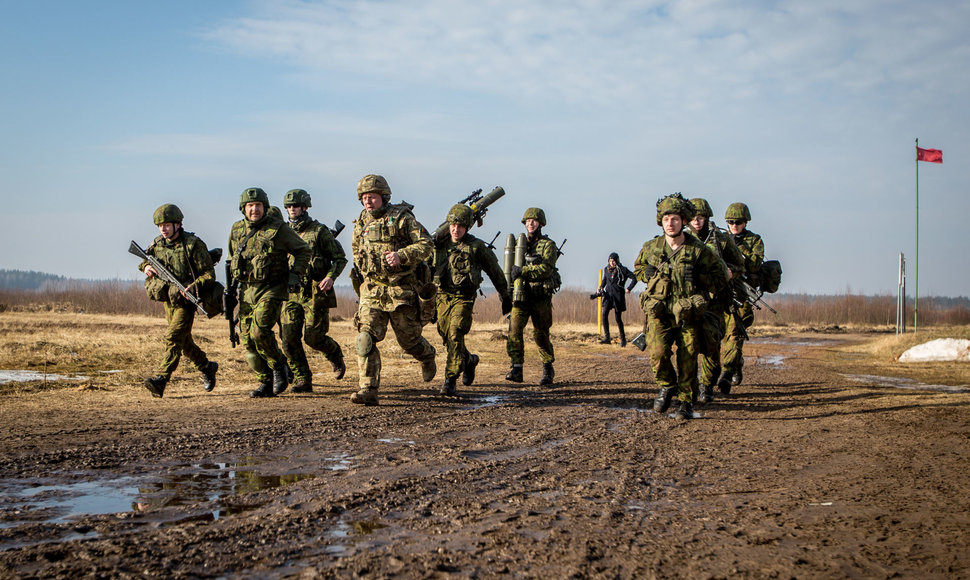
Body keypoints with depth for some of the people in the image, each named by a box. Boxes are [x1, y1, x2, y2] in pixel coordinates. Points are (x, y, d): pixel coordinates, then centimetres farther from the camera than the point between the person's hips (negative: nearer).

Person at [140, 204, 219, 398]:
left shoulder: (193, 244, -14)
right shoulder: (157, 244, 3)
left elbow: (209, 273, -13)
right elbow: (145, 260, 22)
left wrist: (194, 286, -30)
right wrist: (146, 266, -2)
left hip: (186, 300, -7)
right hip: (168, 300, 7)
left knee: (173, 338, -18)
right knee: (184, 341, 16)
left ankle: (161, 380, -26)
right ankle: (207, 367, 36)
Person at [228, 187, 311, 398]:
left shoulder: (278, 228, -6)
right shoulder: (237, 230, 9)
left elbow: (303, 250, 2)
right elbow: (231, 261, 23)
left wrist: (295, 274, -9)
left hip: (272, 290, -6)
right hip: (247, 290, 6)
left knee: (259, 331, -22)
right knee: (247, 339, 2)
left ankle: (279, 366, 3)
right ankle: (266, 381, 15)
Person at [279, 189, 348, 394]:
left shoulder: (319, 231, -4)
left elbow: (340, 258, -1)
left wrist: (331, 277, -16)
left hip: (315, 293, -5)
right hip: (292, 293, 5)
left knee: (313, 337, -5)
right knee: (289, 338, -7)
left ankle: (336, 355, 28)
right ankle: (302, 380, 1)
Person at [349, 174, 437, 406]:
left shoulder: (402, 218, -7)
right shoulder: (361, 223, 9)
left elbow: (426, 243, -13)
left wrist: (401, 256, -26)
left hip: (401, 289, -4)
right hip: (371, 290, 4)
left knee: (408, 340, 7)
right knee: (366, 338, -12)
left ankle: (427, 356, 42)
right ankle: (368, 390, -13)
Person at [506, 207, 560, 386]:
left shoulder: (548, 245, -1)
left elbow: (546, 269, -15)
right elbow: (511, 268, 24)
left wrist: (523, 271, -22)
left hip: (541, 297, -3)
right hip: (521, 295, 3)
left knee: (541, 334, 2)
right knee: (514, 328, -14)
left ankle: (548, 370, 20)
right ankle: (516, 369, -13)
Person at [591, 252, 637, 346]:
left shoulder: (622, 270, -6)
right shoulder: (606, 269, 9)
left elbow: (634, 278, -2)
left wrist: (628, 289, -7)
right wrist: (601, 287, 12)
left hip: (618, 296, -4)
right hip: (608, 294, 4)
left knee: (618, 318, -1)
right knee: (604, 314, -14)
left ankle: (623, 339, 13)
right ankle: (606, 337, -12)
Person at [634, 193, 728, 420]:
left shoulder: (698, 249, -2)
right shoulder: (651, 248, 5)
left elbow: (720, 277, 5)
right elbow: (638, 269, 25)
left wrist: (697, 279, -12)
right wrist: (649, 274, 3)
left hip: (688, 315, -1)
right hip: (659, 312, 1)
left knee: (687, 360, -1)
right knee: (657, 352, -16)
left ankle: (686, 401, 17)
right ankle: (667, 385, 13)